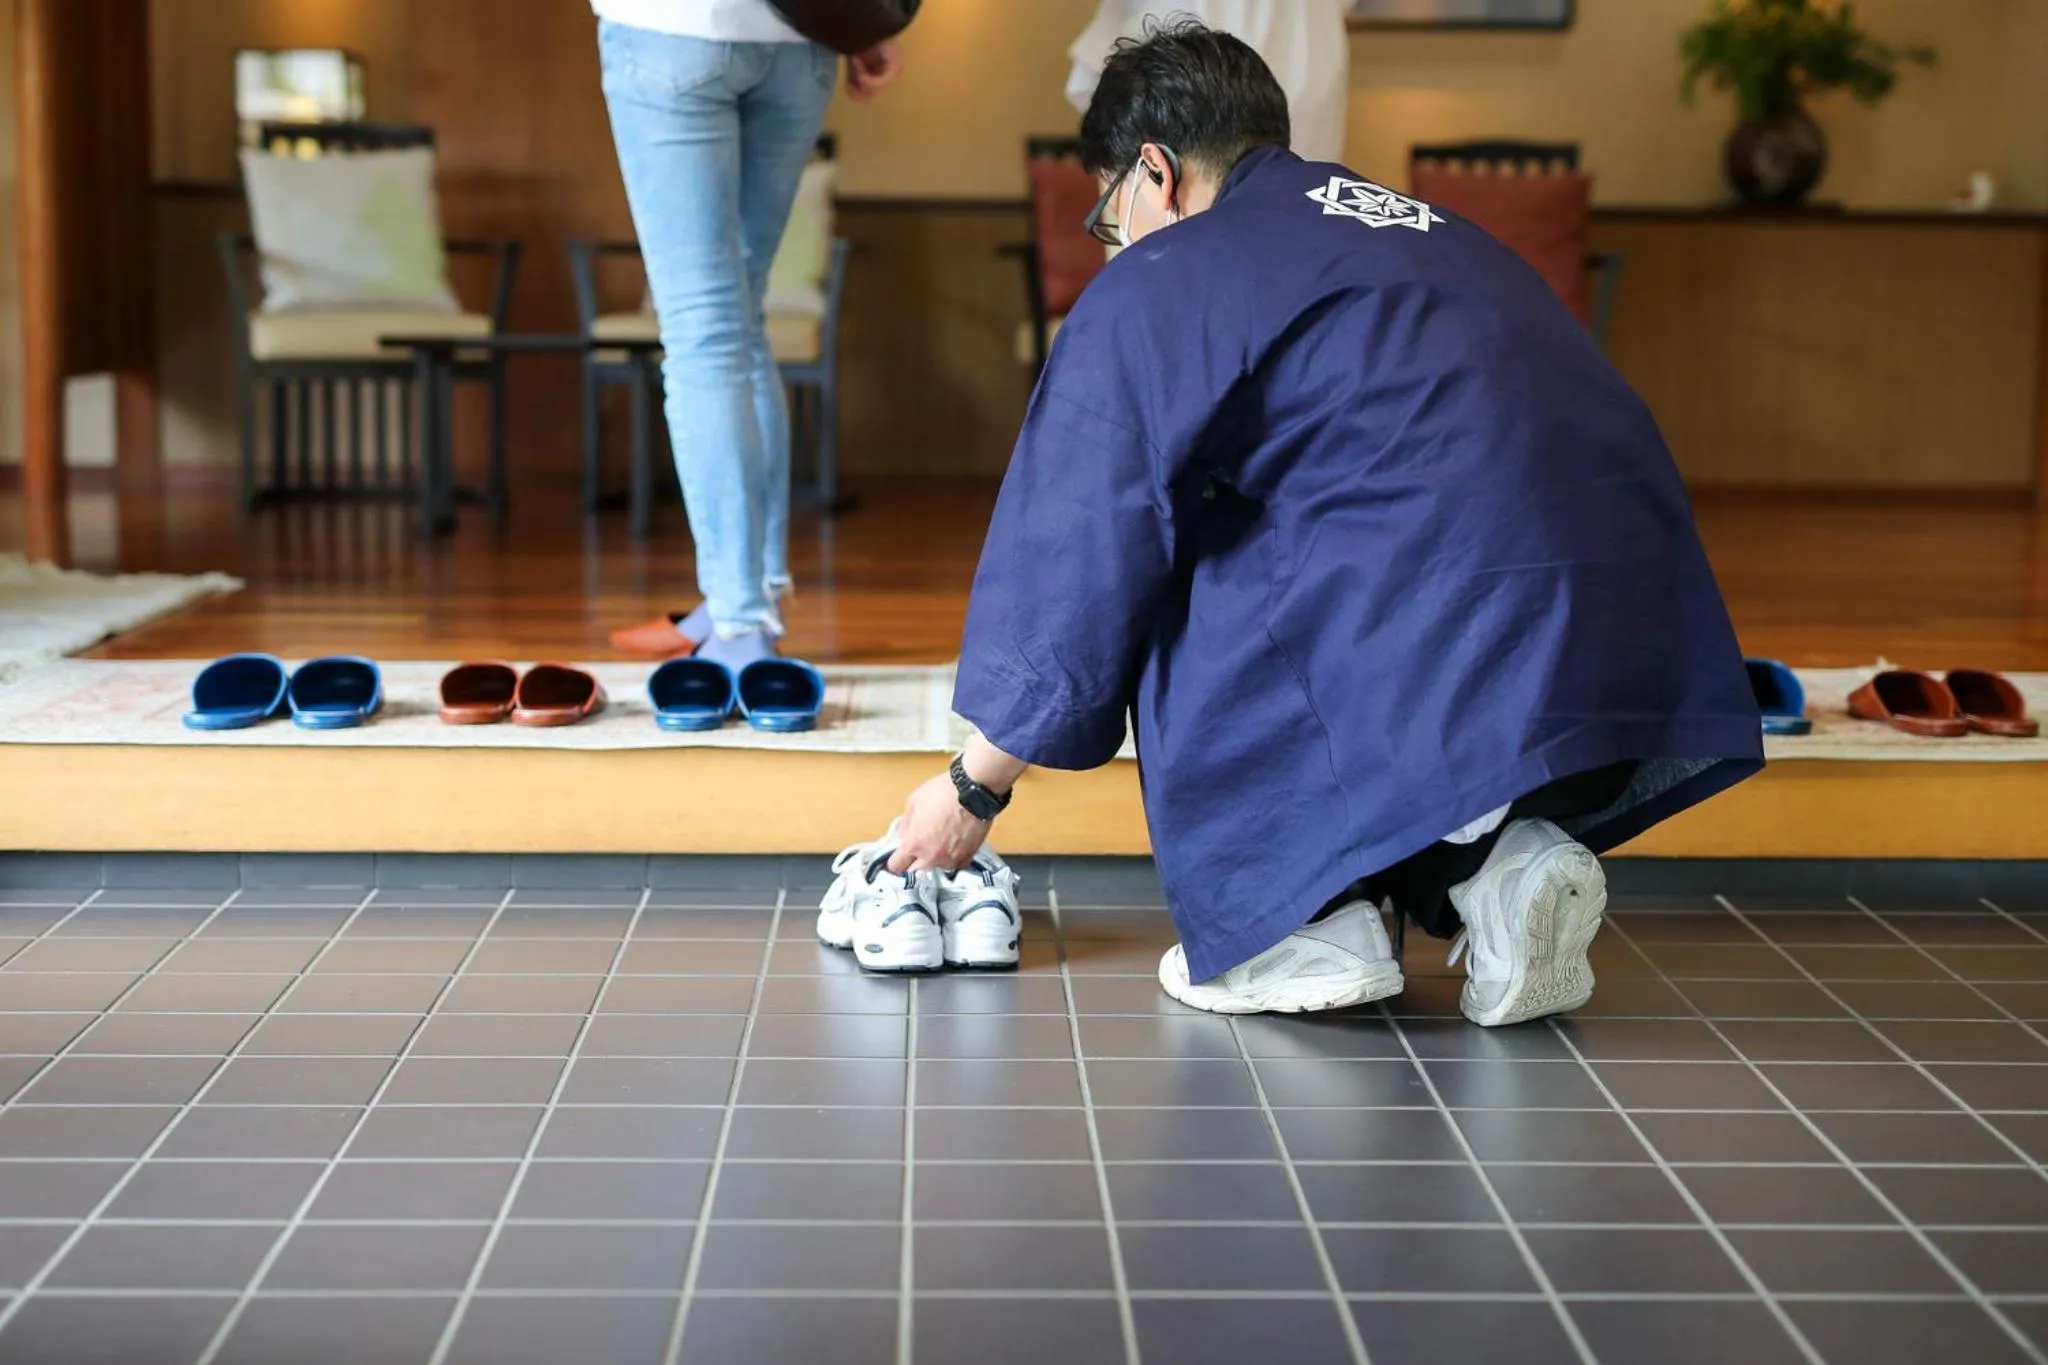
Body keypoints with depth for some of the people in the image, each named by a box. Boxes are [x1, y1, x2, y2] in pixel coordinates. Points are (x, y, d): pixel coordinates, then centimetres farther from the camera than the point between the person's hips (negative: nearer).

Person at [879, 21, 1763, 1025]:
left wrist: (973, 790, 23)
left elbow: (1073, 562, 9)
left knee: (1178, 600, 16)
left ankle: (1312, 926, 11)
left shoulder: (1158, 284, 6)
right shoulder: (1434, 230, 28)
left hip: (1452, 671, -7)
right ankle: (1505, 854, 12)